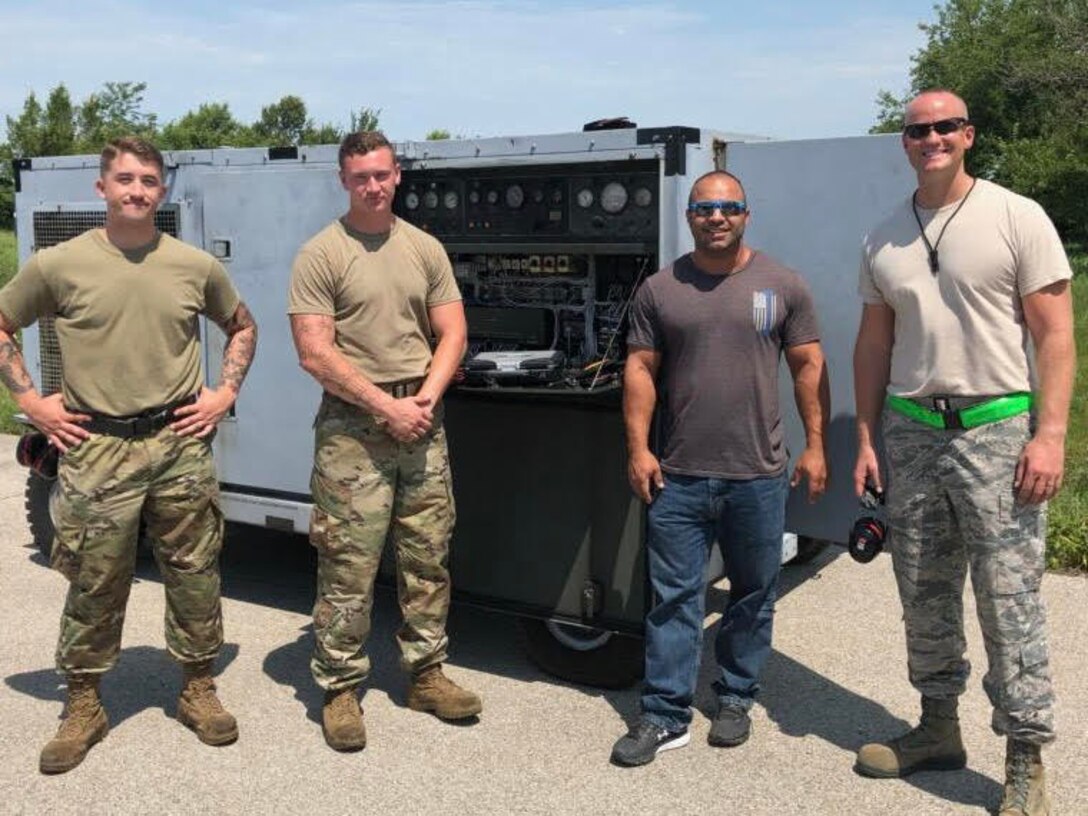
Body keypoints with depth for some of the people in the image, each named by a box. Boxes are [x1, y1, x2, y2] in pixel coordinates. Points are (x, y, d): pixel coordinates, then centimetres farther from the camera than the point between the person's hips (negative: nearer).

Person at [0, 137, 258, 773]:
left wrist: (226, 392, 7)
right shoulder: (58, 265, -1)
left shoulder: (196, 266, 4)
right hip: (97, 448, -1)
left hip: (181, 442, 2)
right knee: (95, 585, 6)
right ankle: (85, 707, 22)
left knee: (195, 575, 9)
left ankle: (199, 690, 26)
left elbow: (243, 326, 19)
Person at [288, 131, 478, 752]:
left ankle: (427, 674, 24)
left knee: (427, 558, 11)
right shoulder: (321, 255, -4)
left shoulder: (426, 249, 11)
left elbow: (453, 335, 9)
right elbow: (316, 354, -10)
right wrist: (387, 407, -13)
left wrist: (426, 399, -7)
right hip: (354, 426, -5)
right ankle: (341, 690, 10)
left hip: (422, 421, 5)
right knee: (349, 566, -2)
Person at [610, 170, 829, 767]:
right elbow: (640, 370, 3)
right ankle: (665, 716, 11)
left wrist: (815, 444, 0)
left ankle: (735, 699, 29)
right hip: (678, 476, 0)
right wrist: (638, 449, -4)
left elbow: (808, 368, 5)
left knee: (753, 595, 12)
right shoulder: (660, 290, 4)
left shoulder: (783, 286, 3)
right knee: (674, 599, 3)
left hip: (759, 476, 1)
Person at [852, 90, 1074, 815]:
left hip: (997, 429, -5)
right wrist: (866, 439, 8)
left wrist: (1050, 435, -16)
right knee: (924, 594, 13)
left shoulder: (1018, 218, -4)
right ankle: (939, 728, 29)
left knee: (1009, 598, -3)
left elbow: (1055, 333, -7)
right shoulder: (884, 240, 10)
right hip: (911, 431, 5)